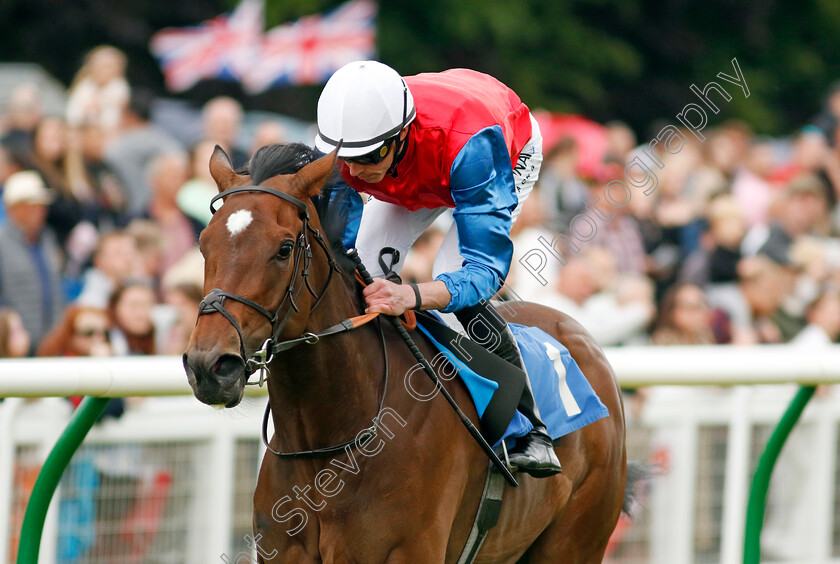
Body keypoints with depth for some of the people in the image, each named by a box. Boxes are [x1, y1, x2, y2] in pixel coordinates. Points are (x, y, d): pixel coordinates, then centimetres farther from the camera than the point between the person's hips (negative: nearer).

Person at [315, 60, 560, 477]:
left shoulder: (468, 144, -50)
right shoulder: (339, 148, -36)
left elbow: (486, 267, -52)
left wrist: (411, 296, -70)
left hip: (513, 153, -5)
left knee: (455, 286, -27)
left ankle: (530, 432, -16)